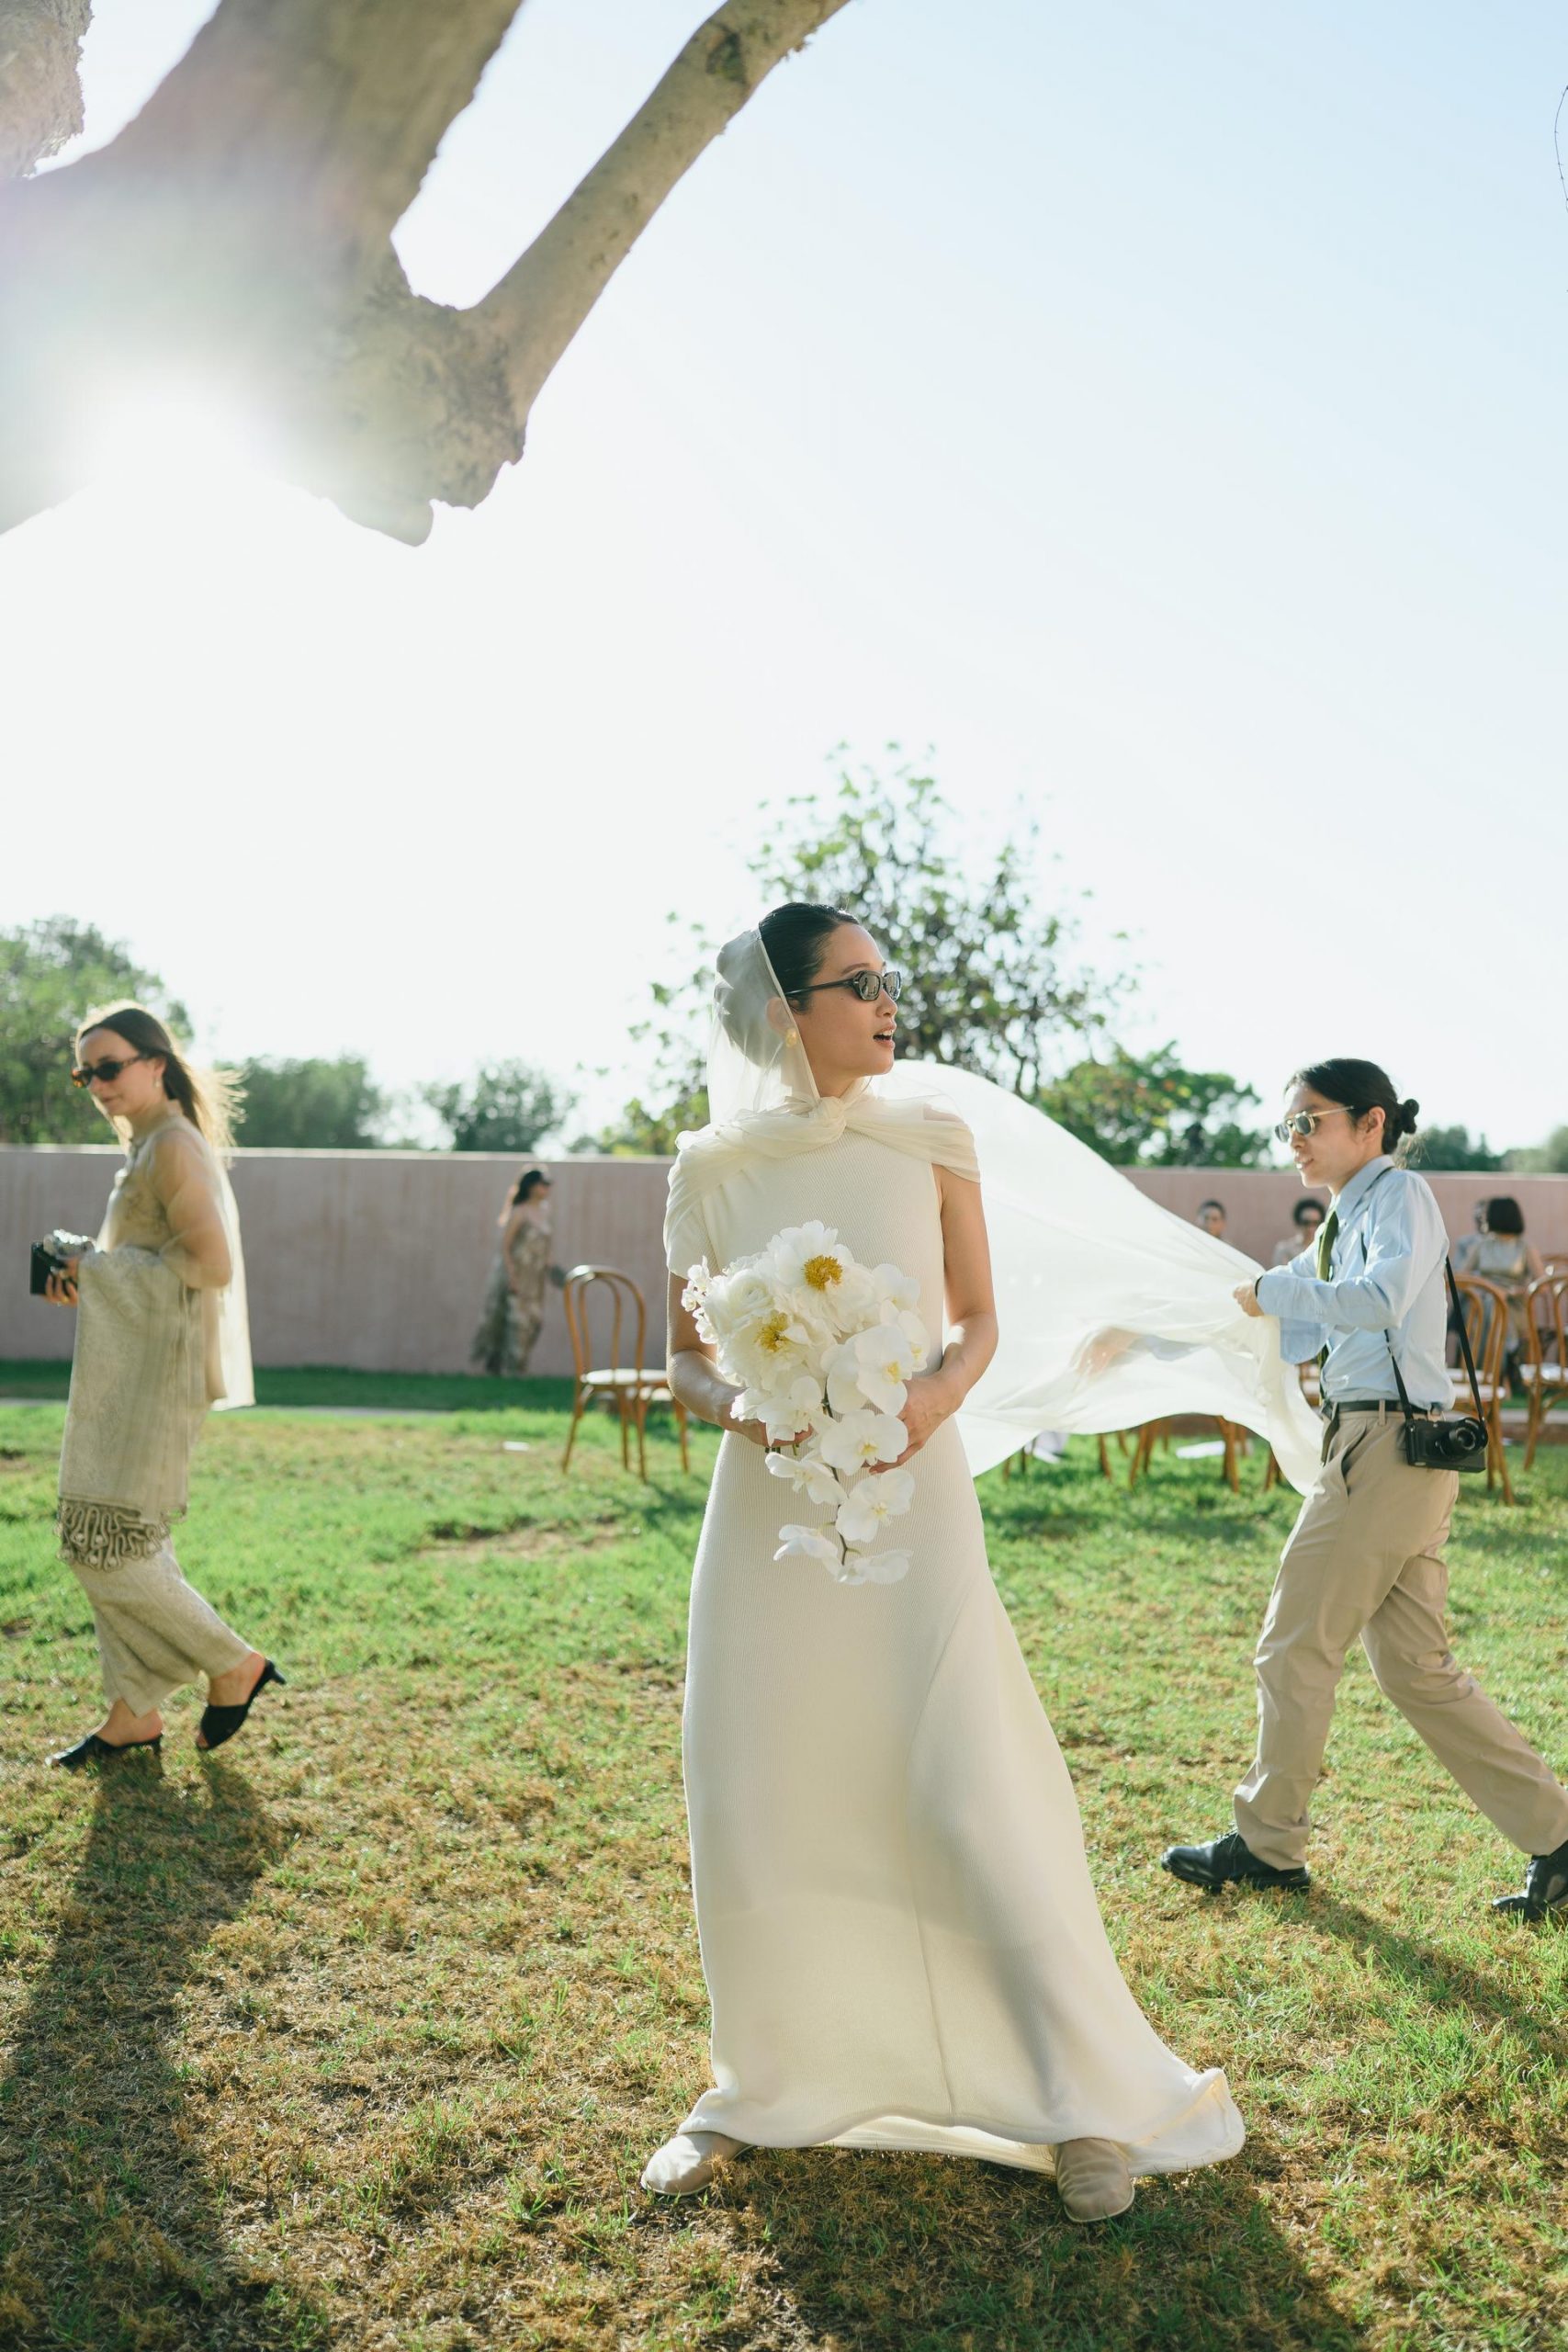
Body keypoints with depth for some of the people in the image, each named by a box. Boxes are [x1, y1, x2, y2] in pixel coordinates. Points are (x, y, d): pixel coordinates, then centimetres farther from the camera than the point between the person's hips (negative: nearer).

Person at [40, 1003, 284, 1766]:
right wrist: (85, 1280, 6)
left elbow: (212, 1265, -23)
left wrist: (99, 1266, -14)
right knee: (100, 1540, 11)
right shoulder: (147, 1147, 16)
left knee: (106, 1547, -6)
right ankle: (134, 1713, 20)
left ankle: (235, 1665, 8)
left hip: (155, 1374, -10)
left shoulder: (175, 1147, -14)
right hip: (129, 1369, 10)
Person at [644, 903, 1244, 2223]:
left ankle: (1089, 2106, 16)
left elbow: (978, 1320, 6)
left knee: (972, 1792, -3)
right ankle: (762, 2088, 32)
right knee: (750, 1814, 8)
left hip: (909, 1490, -1)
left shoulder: (929, 1139, 2)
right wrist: (740, 1407, -13)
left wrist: (937, 1395, -15)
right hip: (768, 1508, 2)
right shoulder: (715, 1164, 3)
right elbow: (686, 1353, 8)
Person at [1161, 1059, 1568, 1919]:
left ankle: (1268, 1843, 15)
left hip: (1386, 1448, -9)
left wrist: (1273, 1287, -18)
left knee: (1296, 1647, 1)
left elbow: (1384, 1300, -27)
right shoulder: (1341, 1225, 20)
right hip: (1390, 1455, 9)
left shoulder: (1401, 1195, -7)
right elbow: (1280, 1338, 23)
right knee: (1414, 1666, 10)